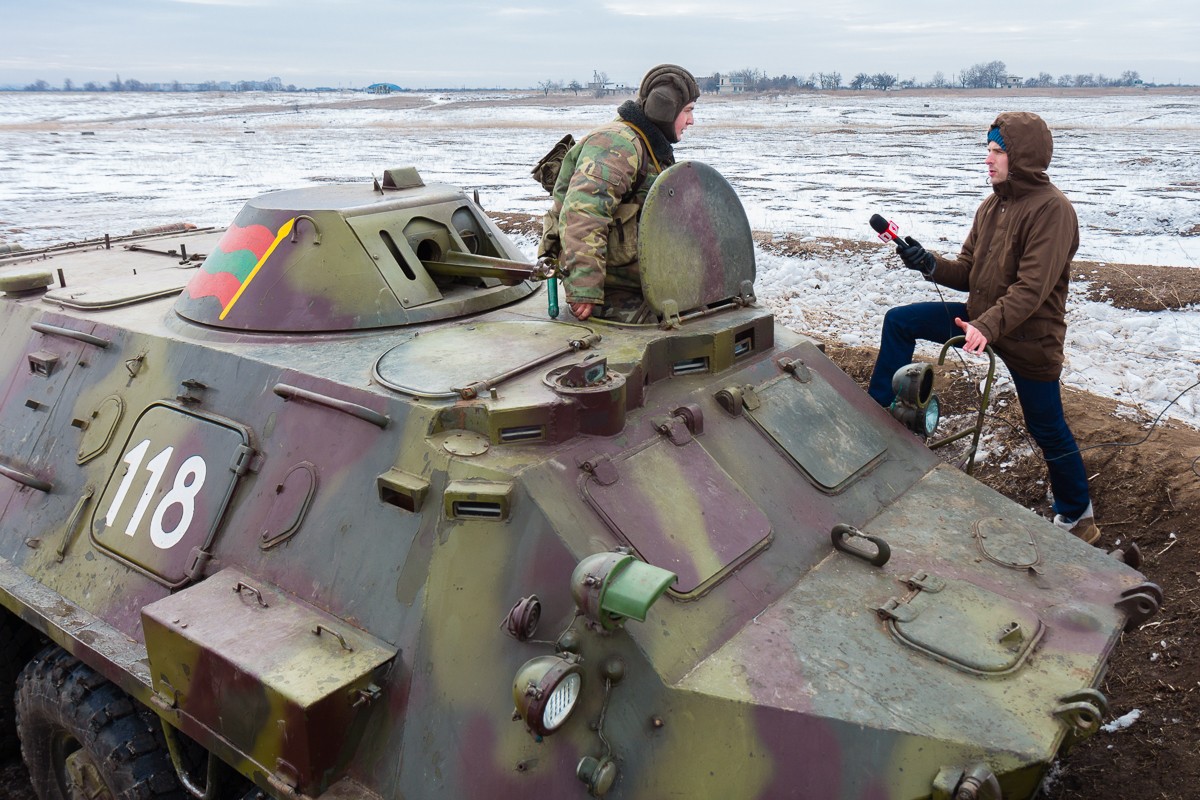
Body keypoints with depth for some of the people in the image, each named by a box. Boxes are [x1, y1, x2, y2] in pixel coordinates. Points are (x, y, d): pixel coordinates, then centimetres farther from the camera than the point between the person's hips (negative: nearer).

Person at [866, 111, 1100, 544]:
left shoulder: (1051, 208, -19)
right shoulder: (991, 206, 6)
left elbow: (1032, 288, -28)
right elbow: (968, 273, 5)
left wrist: (987, 326, -39)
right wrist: (929, 264, -13)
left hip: (1029, 336, -7)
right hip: (982, 318, 8)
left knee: (1048, 431, 6)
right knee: (899, 321, -1)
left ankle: (1077, 516, 27)